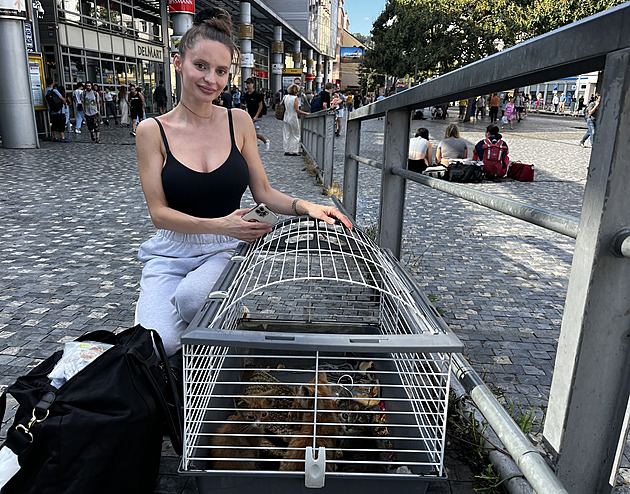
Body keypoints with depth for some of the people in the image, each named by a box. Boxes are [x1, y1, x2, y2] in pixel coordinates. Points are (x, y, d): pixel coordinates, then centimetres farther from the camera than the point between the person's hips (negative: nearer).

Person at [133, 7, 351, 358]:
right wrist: (218, 226, -22)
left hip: (227, 249, 1)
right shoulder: (153, 131, -3)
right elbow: (160, 213, -7)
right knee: (159, 344, -23)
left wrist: (304, 206, -14)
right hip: (172, 251, 0)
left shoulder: (239, 122, 2)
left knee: (190, 296, -32)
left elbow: (263, 192, 5)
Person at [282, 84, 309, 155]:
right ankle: (295, 151, 5)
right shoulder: (295, 98, -12)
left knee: (287, 135, 11)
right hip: (293, 118, -5)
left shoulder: (285, 97, 3)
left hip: (286, 118, 5)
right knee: (295, 135, 6)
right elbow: (297, 110, -16)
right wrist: (306, 113, -10)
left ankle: (287, 151, 13)